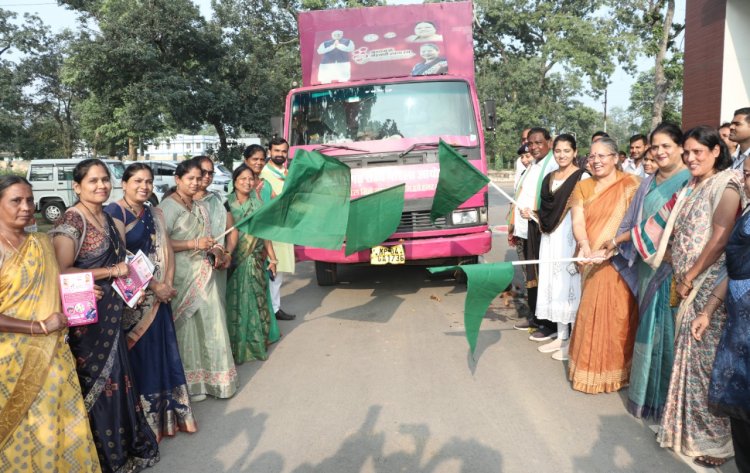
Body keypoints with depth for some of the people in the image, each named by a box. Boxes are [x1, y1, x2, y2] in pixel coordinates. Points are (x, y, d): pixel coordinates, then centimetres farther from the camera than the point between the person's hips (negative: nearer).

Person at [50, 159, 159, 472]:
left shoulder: (106, 218, 10)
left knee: (116, 378, 17)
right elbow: (60, 272, -22)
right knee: (97, 383, 4)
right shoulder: (70, 221, -15)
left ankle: (123, 446, 33)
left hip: (111, 312, 8)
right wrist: (111, 272, -19)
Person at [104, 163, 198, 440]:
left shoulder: (155, 214, 13)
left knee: (162, 353, 11)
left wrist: (167, 284, -7)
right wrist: (154, 286, -15)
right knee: (137, 357, 2)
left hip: (158, 298, 7)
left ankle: (165, 414, 25)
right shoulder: (115, 213, -9)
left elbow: (166, 250, 8)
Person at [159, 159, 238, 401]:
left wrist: (214, 249, 9)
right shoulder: (168, 206, -9)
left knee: (209, 324, 8)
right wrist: (194, 244, -20)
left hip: (203, 273, 7)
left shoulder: (200, 207, 17)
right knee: (185, 327, 0)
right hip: (181, 275, -7)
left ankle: (209, 377, 22)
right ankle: (188, 383, 13)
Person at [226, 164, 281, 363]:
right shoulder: (227, 204, -3)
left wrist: (272, 257, 8)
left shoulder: (258, 203, 5)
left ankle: (256, 343, 21)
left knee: (256, 301, 8)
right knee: (236, 303, 2)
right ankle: (237, 347, 13)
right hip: (234, 261, -3)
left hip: (256, 260, 3)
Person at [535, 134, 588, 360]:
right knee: (554, 284, 11)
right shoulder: (549, 177, 13)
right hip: (551, 236, 7)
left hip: (570, 236, -7)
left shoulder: (582, 177, -8)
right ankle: (561, 336, 22)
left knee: (570, 284, -2)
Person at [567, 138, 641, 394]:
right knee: (592, 314, 11)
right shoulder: (582, 186, 9)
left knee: (614, 315, -1)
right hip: (591, 262, 4)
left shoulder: (631, 184, -5)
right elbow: (577, 221, -3)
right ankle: (591, 366, 24)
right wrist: (585, 246, -22)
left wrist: (609, 248, -23)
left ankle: (611, 370, 14)